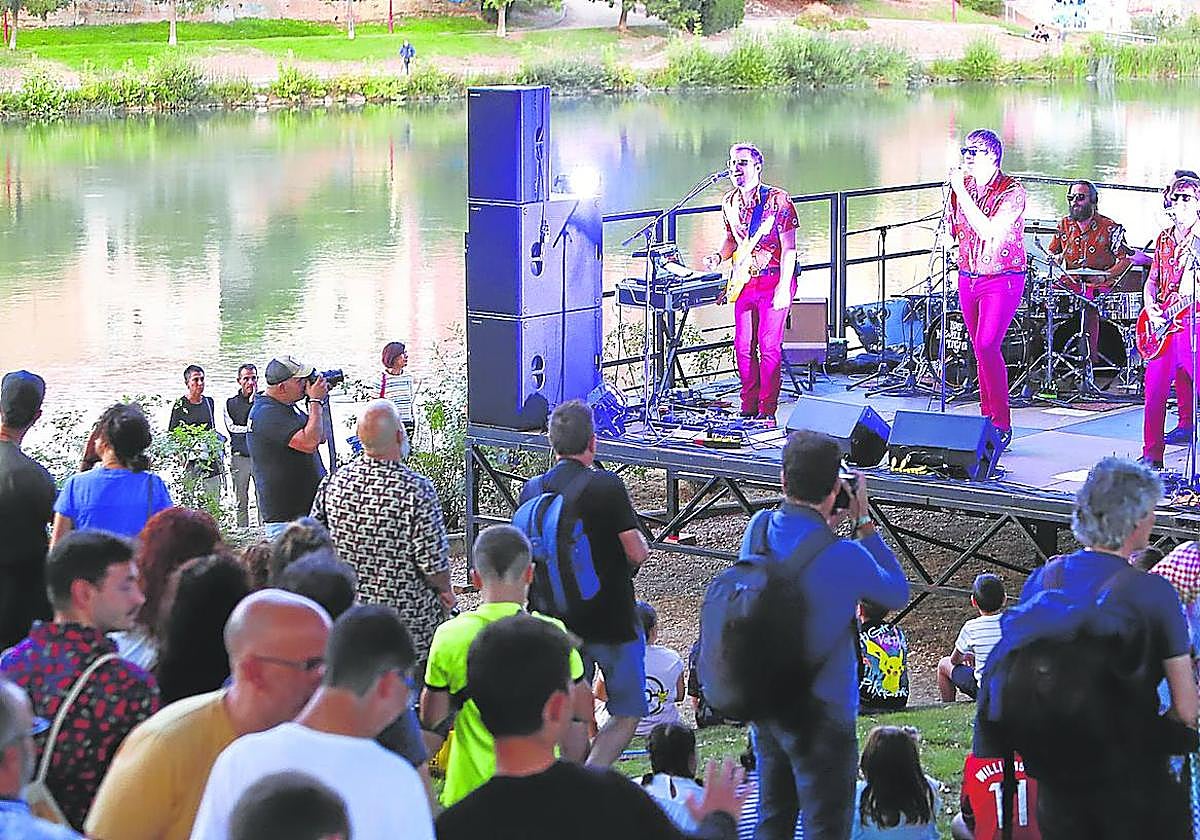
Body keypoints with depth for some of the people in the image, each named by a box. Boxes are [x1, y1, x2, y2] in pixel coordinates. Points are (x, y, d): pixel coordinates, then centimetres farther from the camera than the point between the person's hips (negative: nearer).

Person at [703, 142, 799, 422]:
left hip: (773, 281, -6)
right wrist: (719, 257, 0)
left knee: (769, 345, -7)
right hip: (744, 282, 6)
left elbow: (789, 247, -12)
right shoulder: (729, 203, 7)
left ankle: (767, 410, 0)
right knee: (743, 345, 6)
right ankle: (748, 407, 16)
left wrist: (783, 288, -17)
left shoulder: (777, 200, -11)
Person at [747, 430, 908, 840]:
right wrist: (864, 522, -4)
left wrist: (825, 525, 8)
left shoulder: (758, 530, -6)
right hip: (821, 711, -7)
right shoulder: (843, 556, -25)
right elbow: (898, 594, -6)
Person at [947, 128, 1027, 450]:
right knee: (980, 350, 9)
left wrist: (961, 192, -21)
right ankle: (987, 418, 16)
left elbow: (988, 231, -23)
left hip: (1002, 279, -7)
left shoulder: (1012, 191, -12)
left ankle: (1002, 424, -11)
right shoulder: (962, 185, 8)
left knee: (986, 346, -17)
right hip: (968, 277, 7)